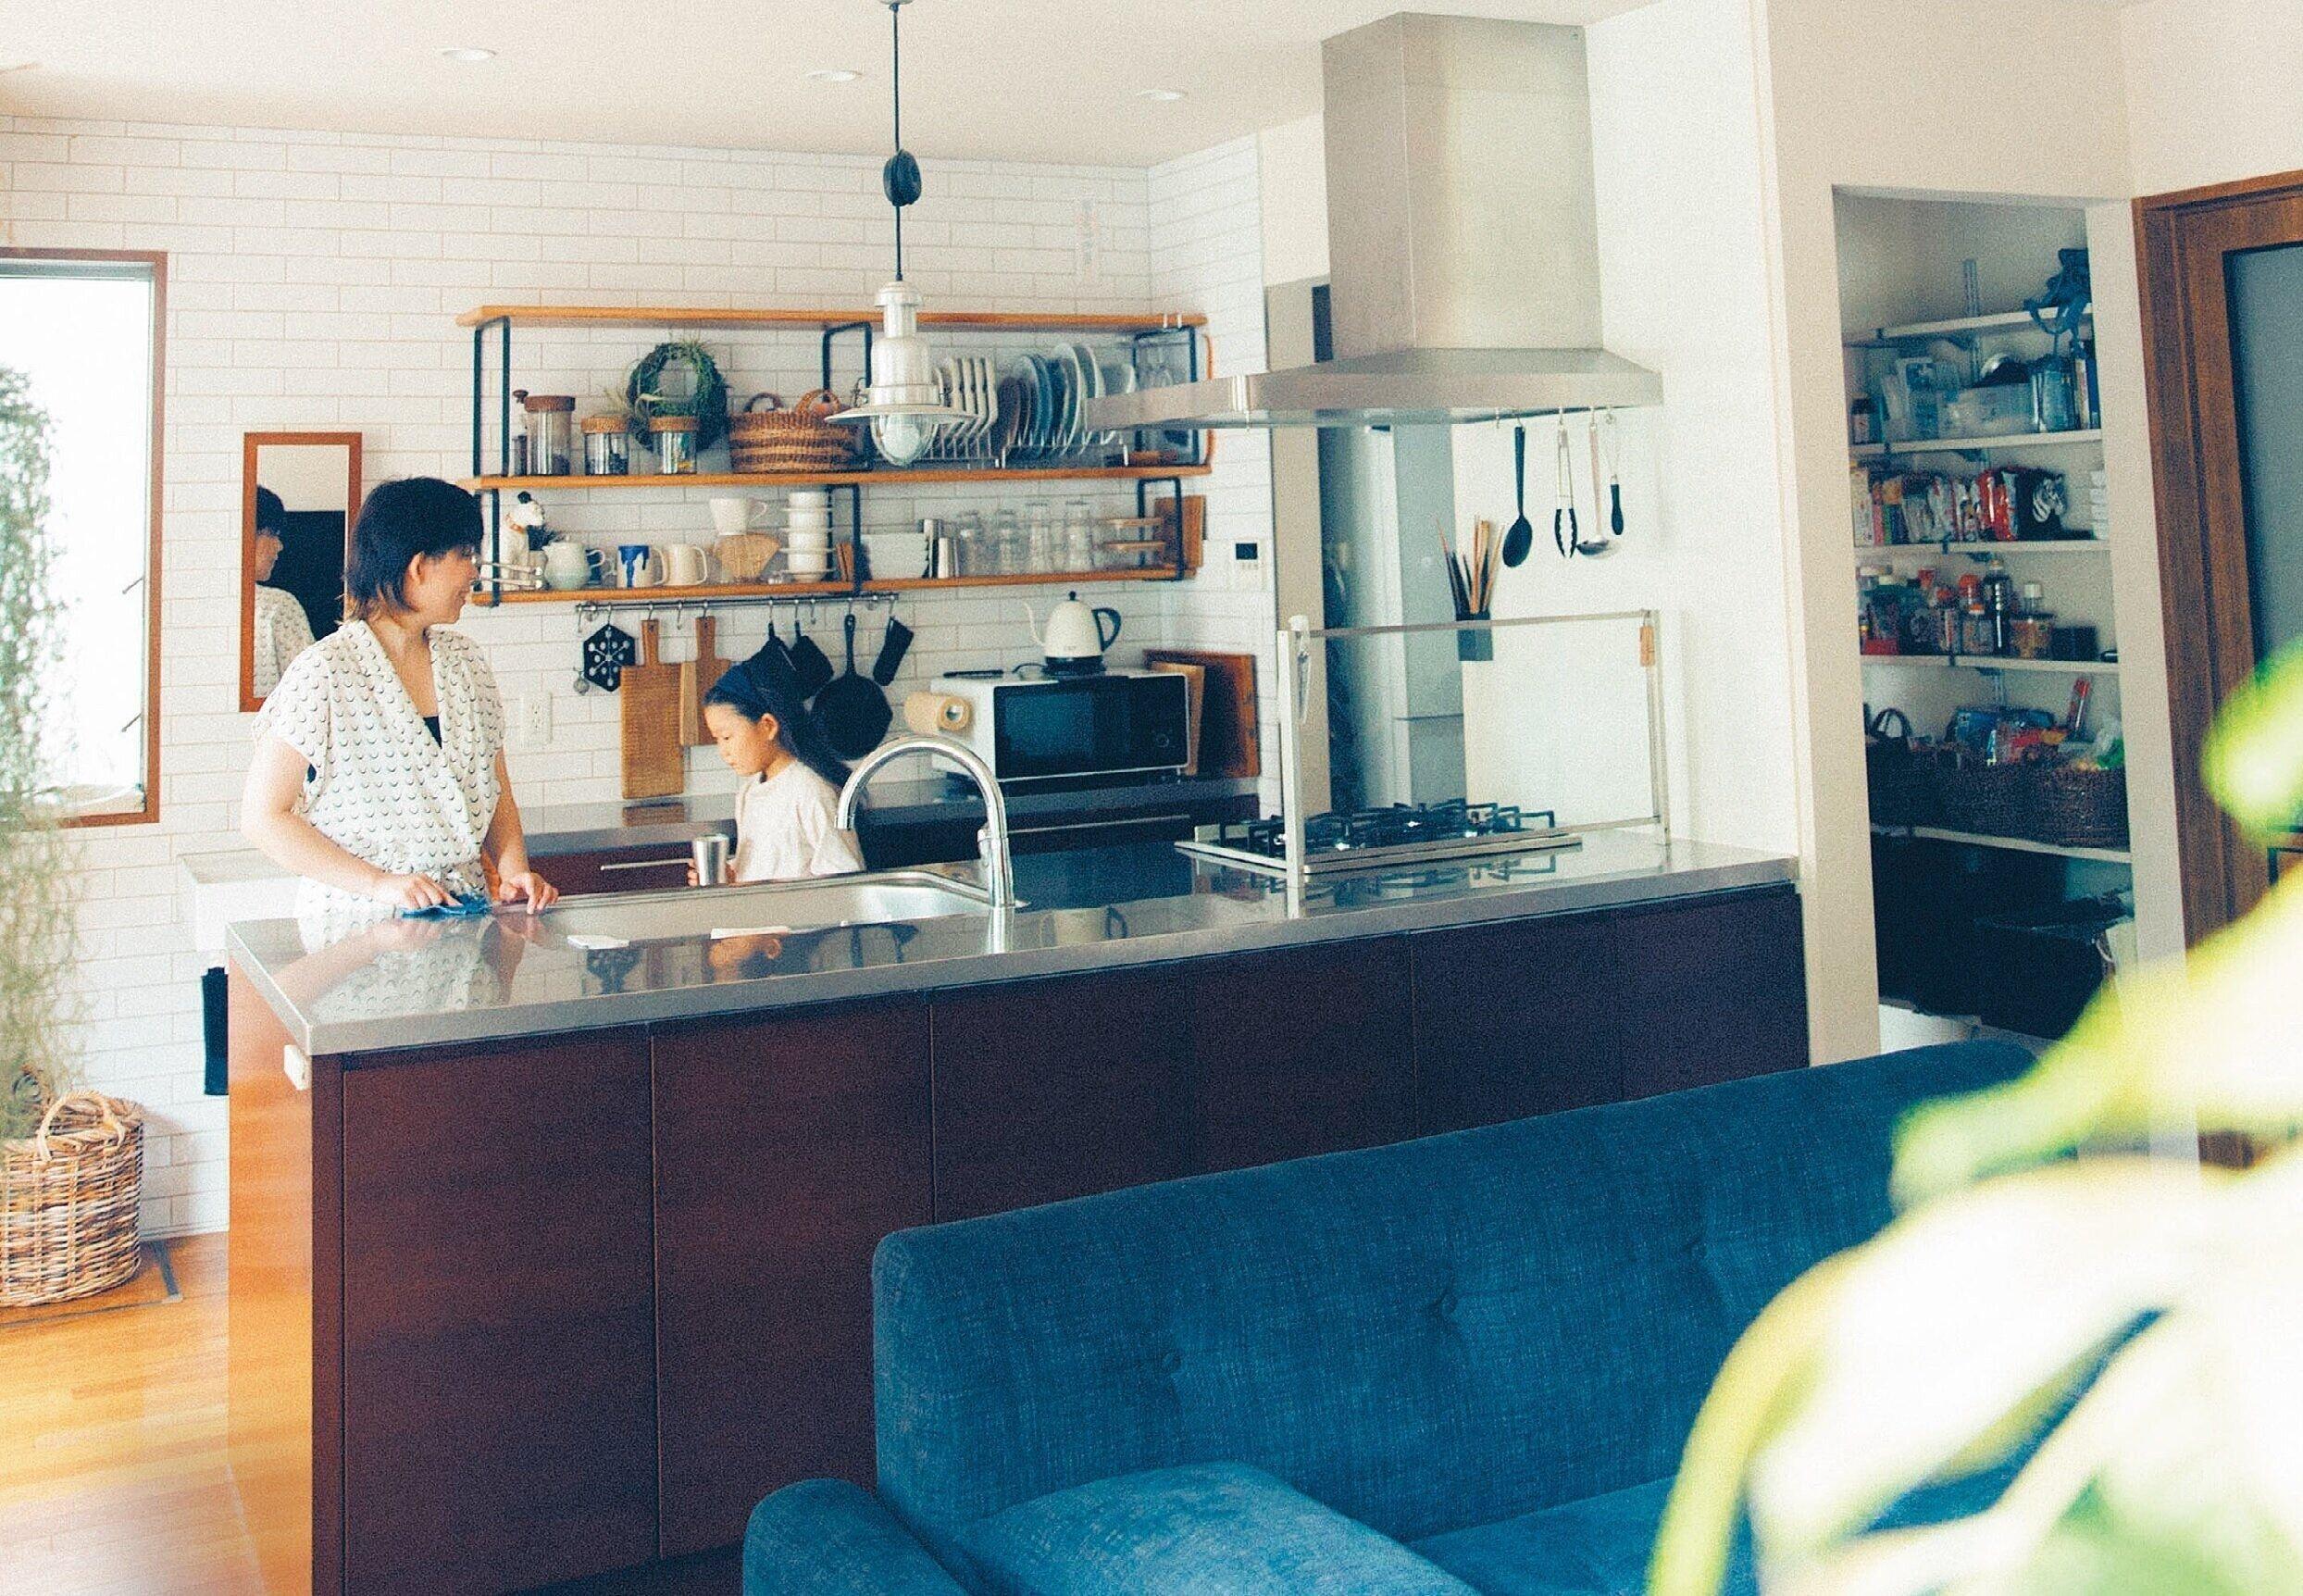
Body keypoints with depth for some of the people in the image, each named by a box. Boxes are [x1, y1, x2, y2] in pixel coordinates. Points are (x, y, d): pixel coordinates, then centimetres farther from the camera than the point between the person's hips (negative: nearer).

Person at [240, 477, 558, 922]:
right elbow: (263, 817, -8)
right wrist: (380, 883, -15)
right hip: (355, 922, -5)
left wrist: (514, 871, -1)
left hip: (461, 923, 5)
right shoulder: (326, 672, -8)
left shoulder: (465, 660, 12)